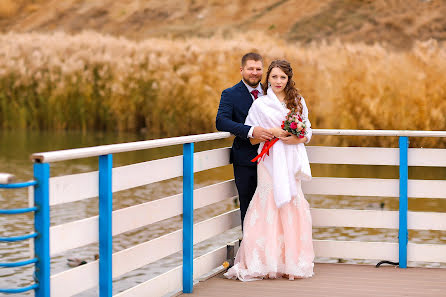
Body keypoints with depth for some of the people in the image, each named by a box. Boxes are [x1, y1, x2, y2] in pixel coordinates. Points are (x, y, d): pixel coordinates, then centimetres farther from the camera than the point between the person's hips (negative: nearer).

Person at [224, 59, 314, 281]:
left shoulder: (298, 102, 13)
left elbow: (308, 132, 15)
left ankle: (291, 261, 5)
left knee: (292, 208, -1)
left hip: (292, 161, 3)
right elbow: (251, 138, 2)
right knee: (269, 207, -9)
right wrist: (272, 132, -12)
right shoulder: (260, 104, 5)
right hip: (270, 161, -2)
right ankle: (269, 262, -6)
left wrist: (298, 139, -7)